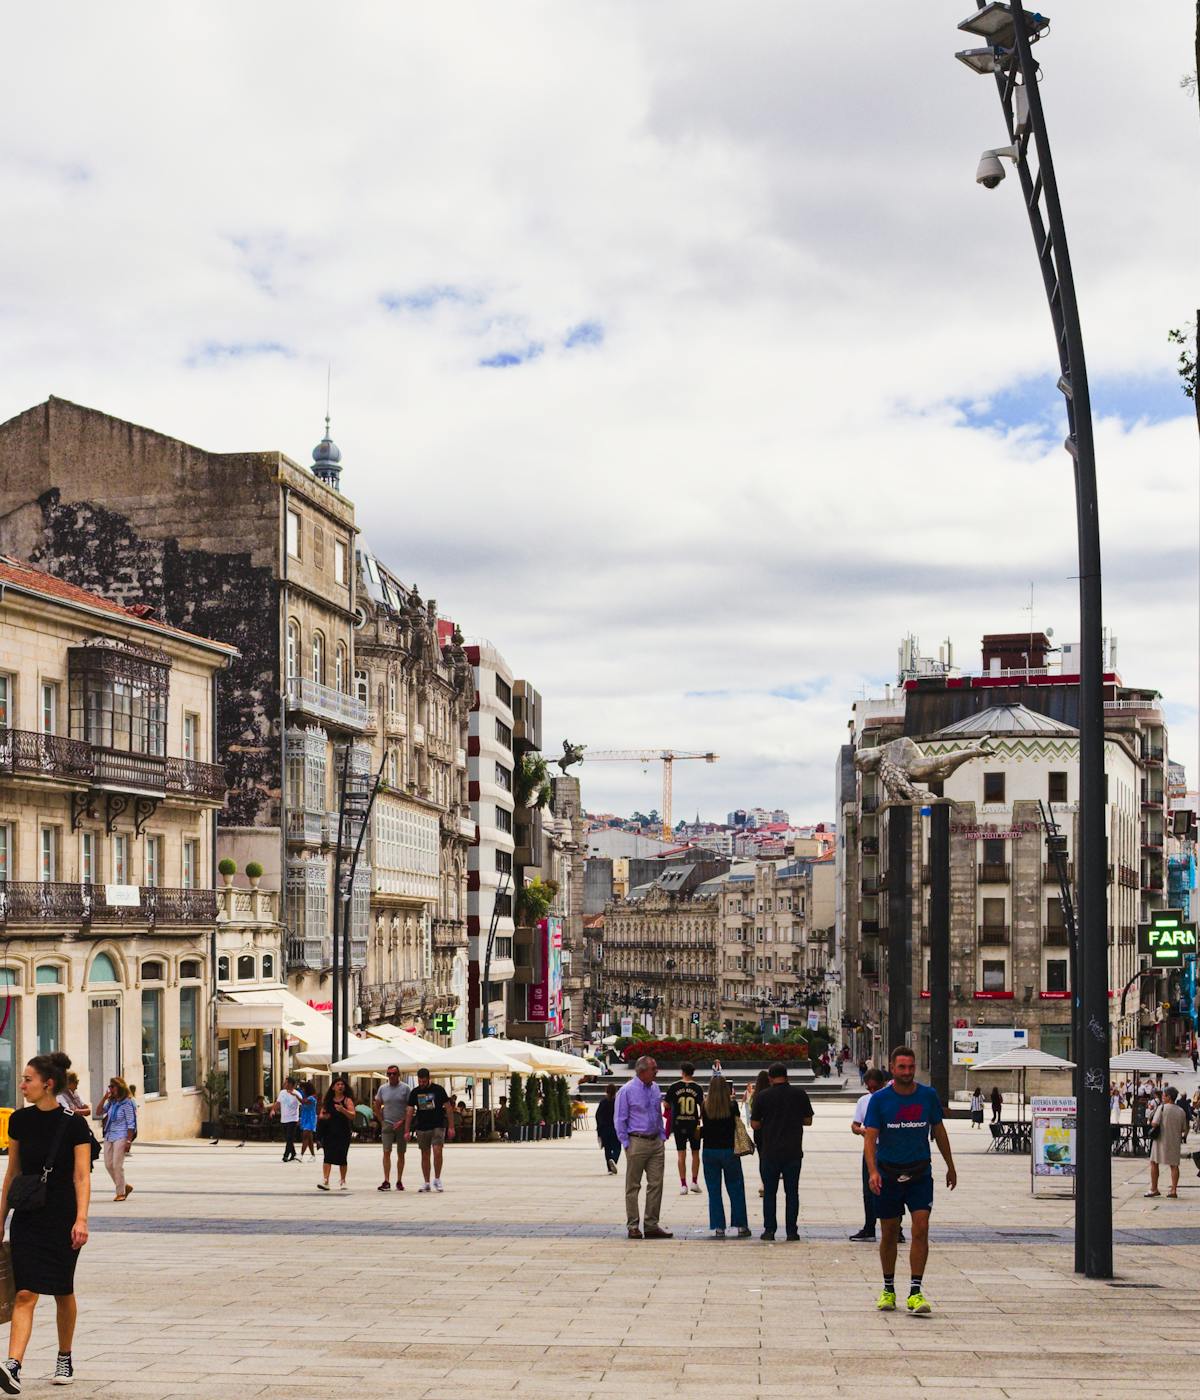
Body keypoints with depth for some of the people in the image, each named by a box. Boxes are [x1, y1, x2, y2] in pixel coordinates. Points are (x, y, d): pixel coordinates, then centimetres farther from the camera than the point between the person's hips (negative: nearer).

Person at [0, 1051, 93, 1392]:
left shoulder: (74, 1123, -9)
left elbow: (82, 1176, -11)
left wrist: (81, 1219, -21)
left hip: (62, 1217, -3)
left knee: (62, 1292, 10)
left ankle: (64, 1360, 27)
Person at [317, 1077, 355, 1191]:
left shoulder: (347, 1100, 0)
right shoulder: (328, 1100, 11)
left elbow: (352, 1115, -11)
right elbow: (321, 1114, 17)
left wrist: (343, 1110, -28)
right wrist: (324, 1116, -6)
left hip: (343, 1133, -2)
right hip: (328, 1133, 2)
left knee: (342, 1158, 4)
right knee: (327, 1157, -9)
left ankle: (342, 1181, 17)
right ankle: (325, 1180, -14)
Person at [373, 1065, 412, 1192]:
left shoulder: (406, 1088, -1)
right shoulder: (382, 1088, 7)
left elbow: (410, 1108, -3)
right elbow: (376, 1105, 16)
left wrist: (402, 1121, -12)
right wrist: (381, 1121, 7)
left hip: (401, 1125, -1)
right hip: (387, 1124, 1)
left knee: (401, 1154, 5)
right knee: (386, 1152, -10)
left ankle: (399, 1181, 13)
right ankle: (386, 1181, -12)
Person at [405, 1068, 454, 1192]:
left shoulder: (438, 1090, -3)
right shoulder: (415, 1092, 4)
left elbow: (448, 1108, 0)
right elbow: (409, 1112, 6)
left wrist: (451, 1127, -5)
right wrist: (407, 1131, 0)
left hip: (438, 1127, -3)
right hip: (422, 1128, 3)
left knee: (437, 1152, -14)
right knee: (425, 1155, 6)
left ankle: (437, 1179, 1)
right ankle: (426, 1183, 15)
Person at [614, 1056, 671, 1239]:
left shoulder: (655, 1089, 9)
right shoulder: (627, 1090, -9)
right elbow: (619, 1120, -6)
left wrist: (662, 1137, 13)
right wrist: (626, 1144, -8)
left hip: (656, 1141, 6)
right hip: (637, 1142, -6)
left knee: (656, 1184, 4)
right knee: (633, 1186, 2)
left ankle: (651, 1225, 10)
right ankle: (633, 1226, 8)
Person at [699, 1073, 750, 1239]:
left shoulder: (706, 1107, -7)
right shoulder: (732, 1105, -9)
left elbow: (703, 1129, -3)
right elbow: (736, 1123, 3)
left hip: (709, 1151, 1)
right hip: (729, 1150, 0)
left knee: (714, 1191, 8)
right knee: (736, 1189, 10)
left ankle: (718, 1227, 6)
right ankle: (741, 1226, 10)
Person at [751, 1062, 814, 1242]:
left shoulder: (762, 1096, -5)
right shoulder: (799, 1094, -2)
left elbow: (755, 1124, -1)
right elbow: (808, 1121, 5)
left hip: (770, 1152, -1)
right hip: (793, 1151, 1)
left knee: (769, 1192, 9)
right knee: (792, 1192, 7)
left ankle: (769, 1230, 6)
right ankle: (791, 1231, 6)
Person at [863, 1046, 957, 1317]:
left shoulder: (928, 1096, 1)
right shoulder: (879, 1099, -6)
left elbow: (939, 1131, 13)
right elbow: (870, 1138, -11)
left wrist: (950, 1166, 19)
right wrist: (873, 1171, -25)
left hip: (920, 1173, 1)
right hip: (888, 1173, -1)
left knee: (921, 1228, -12)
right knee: (890, 1232, 8)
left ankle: (915, 1292, -10)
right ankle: (888, 1290, 23)